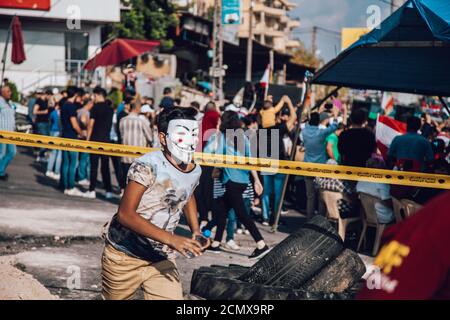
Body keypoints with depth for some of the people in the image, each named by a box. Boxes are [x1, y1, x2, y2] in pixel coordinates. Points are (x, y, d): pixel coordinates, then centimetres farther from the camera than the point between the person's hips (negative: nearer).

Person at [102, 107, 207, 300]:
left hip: (162, 260, 5)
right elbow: (125, 214, -28)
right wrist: (171, 239, -34)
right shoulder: (148, 165, -22)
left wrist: (195, 230, 7)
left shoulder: (195, 172, 0)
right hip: (124, 255, -5)